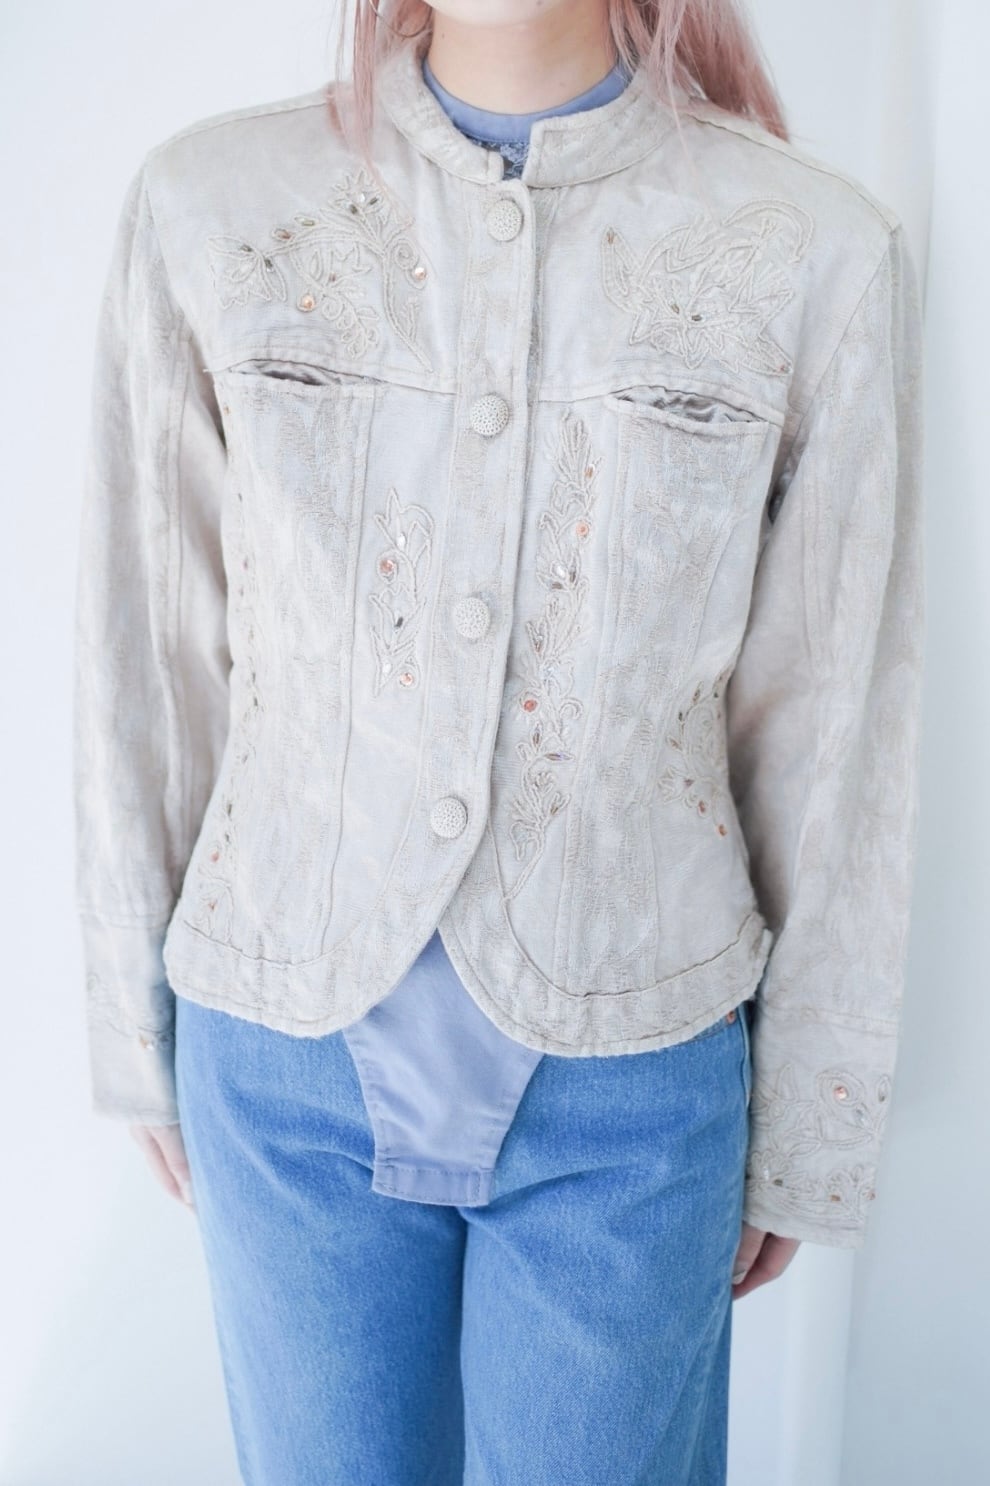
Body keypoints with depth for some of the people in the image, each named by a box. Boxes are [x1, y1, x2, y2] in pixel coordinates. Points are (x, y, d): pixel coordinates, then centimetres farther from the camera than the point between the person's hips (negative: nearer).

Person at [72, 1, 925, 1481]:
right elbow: (152, 657, 1)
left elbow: (833, 735, -4)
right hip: (290, 1065, 1)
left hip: (627, 1089, 0)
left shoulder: (821, 253, -9)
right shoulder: (211, 205, -6)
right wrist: (142, 1033, 7)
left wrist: (808, 1138, 4)